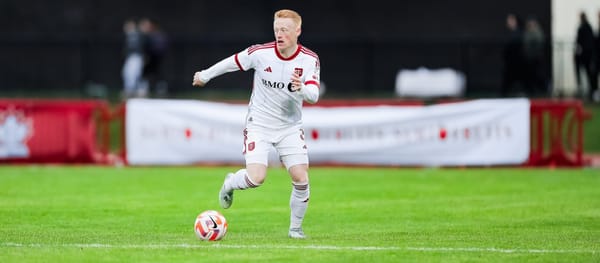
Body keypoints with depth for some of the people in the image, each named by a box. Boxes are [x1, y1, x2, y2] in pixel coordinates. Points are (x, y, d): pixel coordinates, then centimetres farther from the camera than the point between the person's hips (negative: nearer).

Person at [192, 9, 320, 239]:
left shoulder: (309, 60, -11)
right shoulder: (260, 53, -15)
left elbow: (314, 95, -20)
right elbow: (231, 62, 3)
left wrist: (301, 89, -43)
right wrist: (205, 75, 16)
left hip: (290, 127, 2)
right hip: (259, 125, -2)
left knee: (301, 179, -10)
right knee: (256, 178, -18)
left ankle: (295, 227, 13)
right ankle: (230, 184, 19)